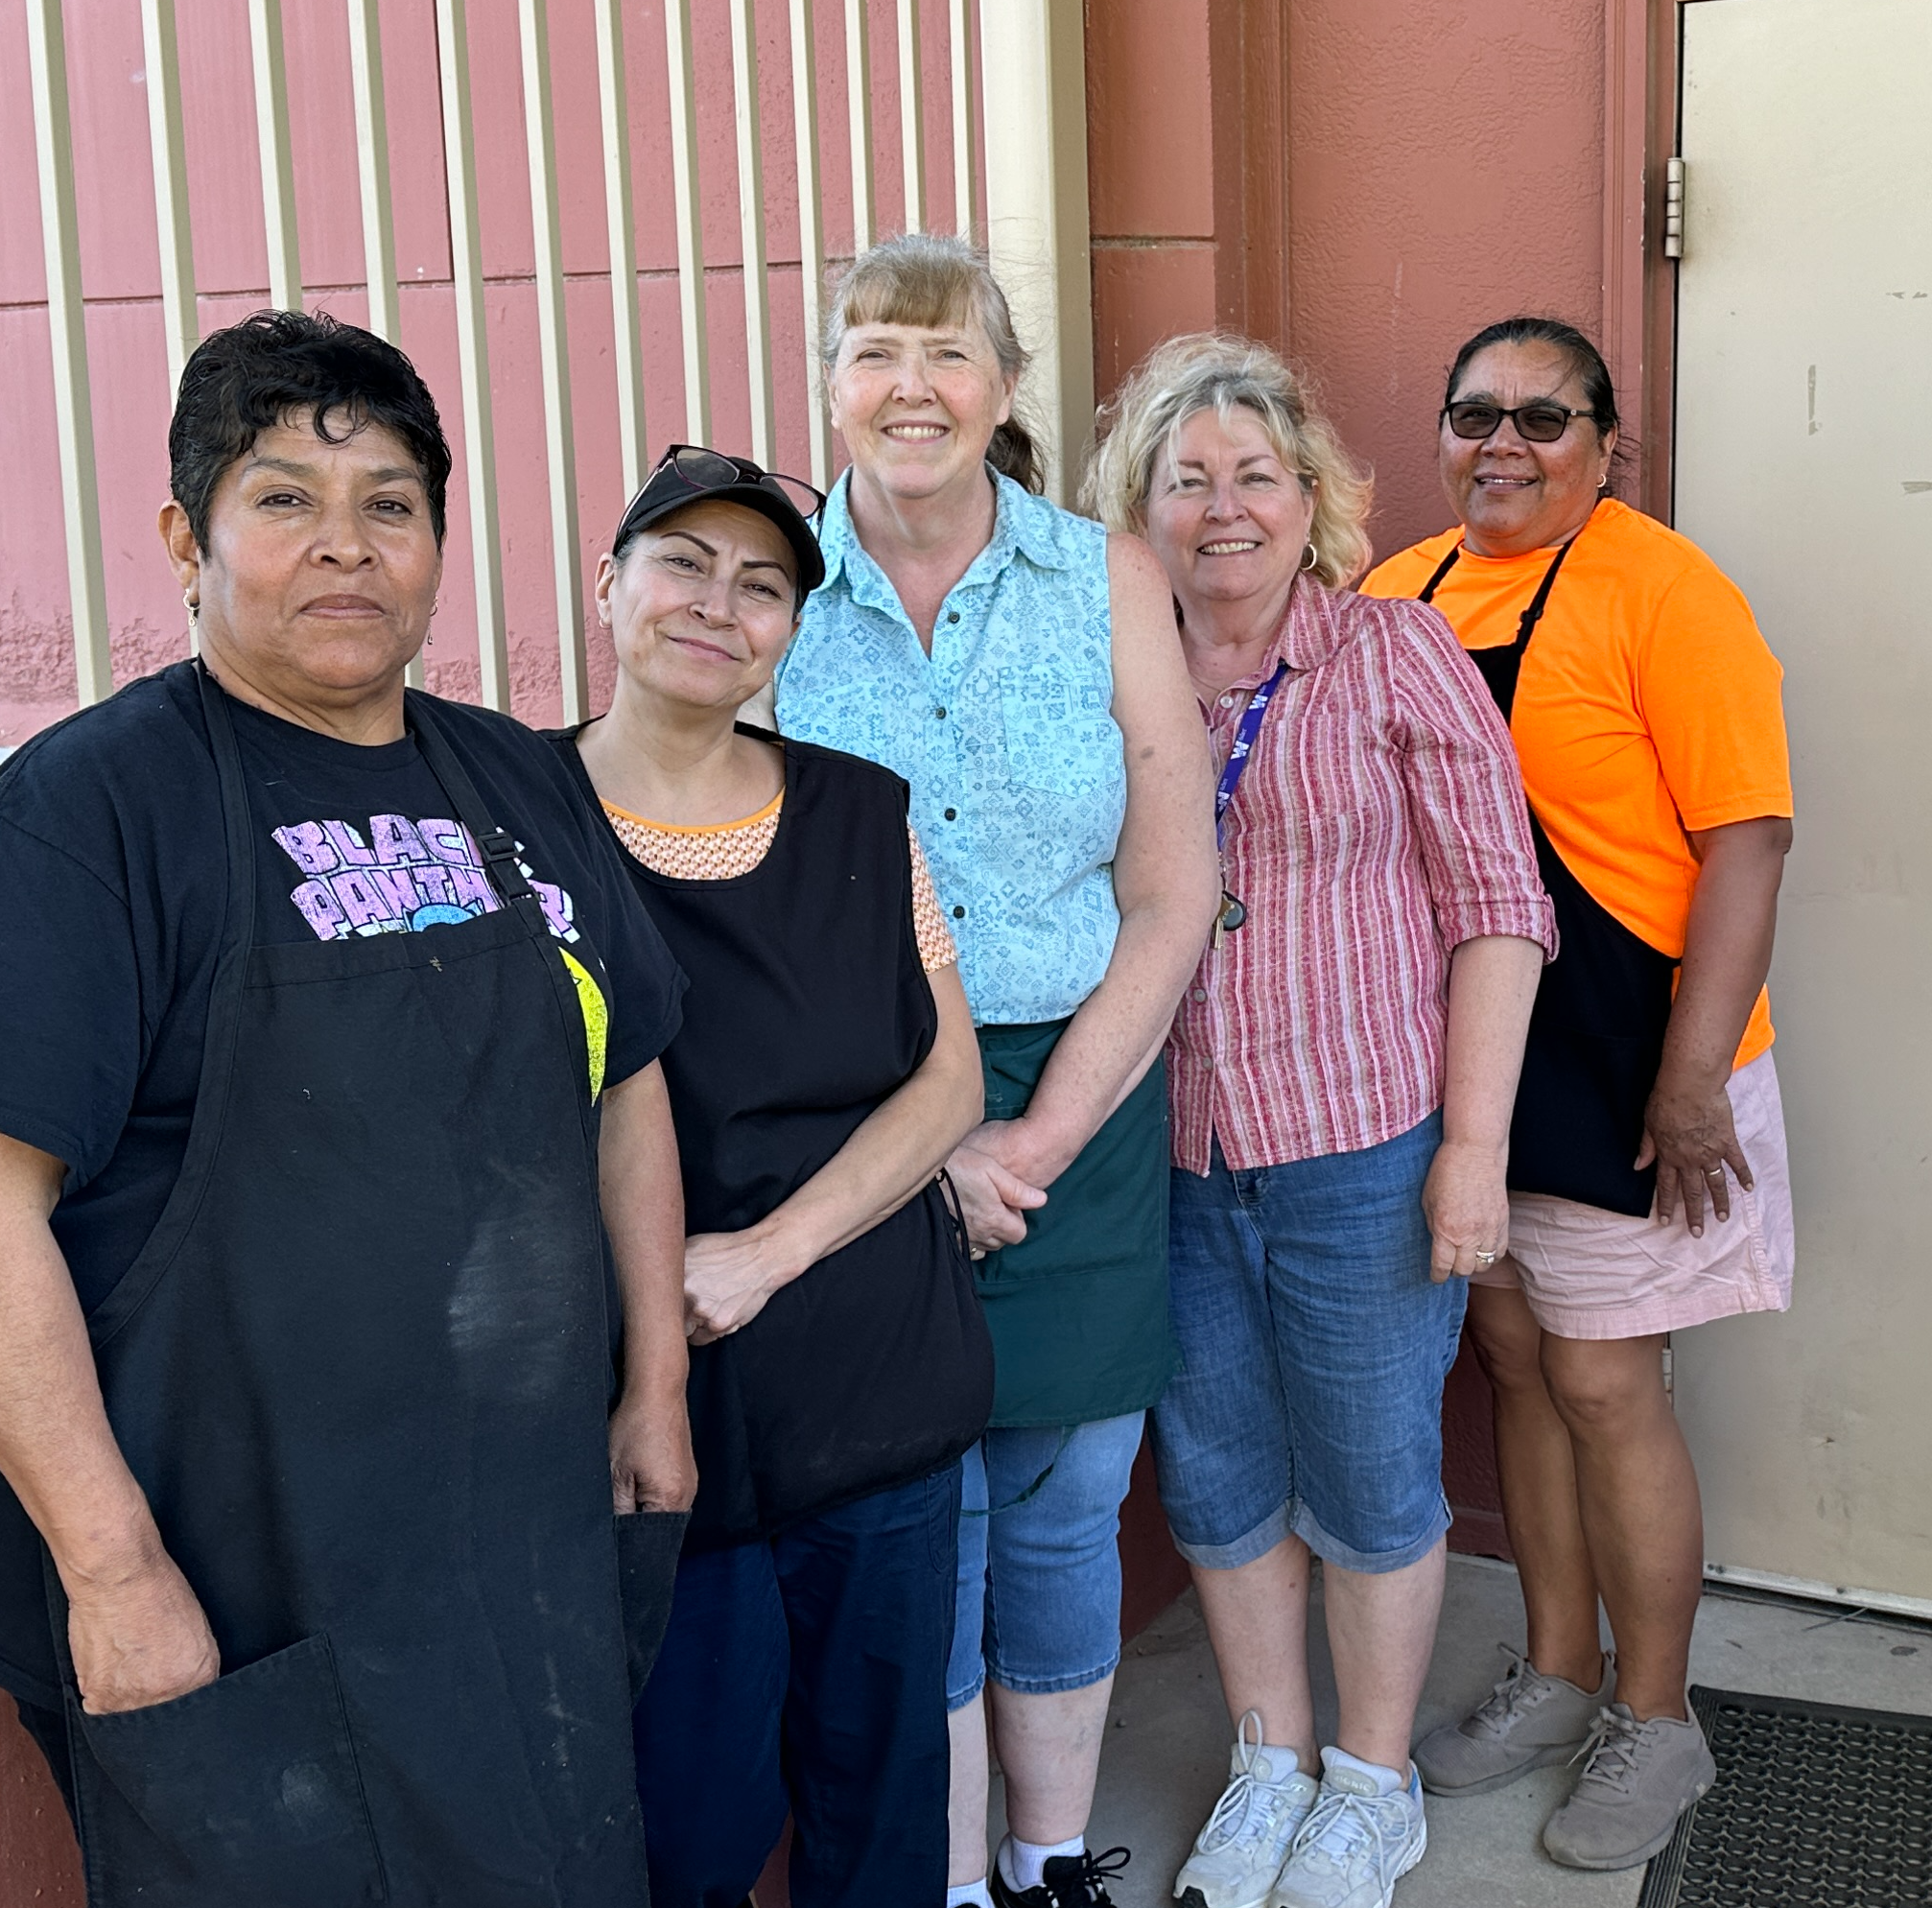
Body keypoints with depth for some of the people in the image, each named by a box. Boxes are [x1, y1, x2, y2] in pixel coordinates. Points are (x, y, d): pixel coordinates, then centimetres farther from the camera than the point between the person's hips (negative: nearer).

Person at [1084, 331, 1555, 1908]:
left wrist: (1474, 1144, -11)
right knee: (1216, 1479, 15)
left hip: (1367, 1155, -3)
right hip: (1171, 1166, 3)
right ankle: (1269, 1765, 37)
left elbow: (1496, 910, -5)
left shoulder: (1398, 655, -3)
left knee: (1370, 1480, 10)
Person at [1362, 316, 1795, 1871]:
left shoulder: (1660, 589, -12)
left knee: (1605, 1388, 2)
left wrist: (1693, 1075, -19)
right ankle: (1558, 1674, 34)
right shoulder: (1398, 591, 7)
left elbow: (1747, 837, -15)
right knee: (1516, 1359, 15)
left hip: (1613, 1069, -6)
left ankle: (1656, 1723, 23)